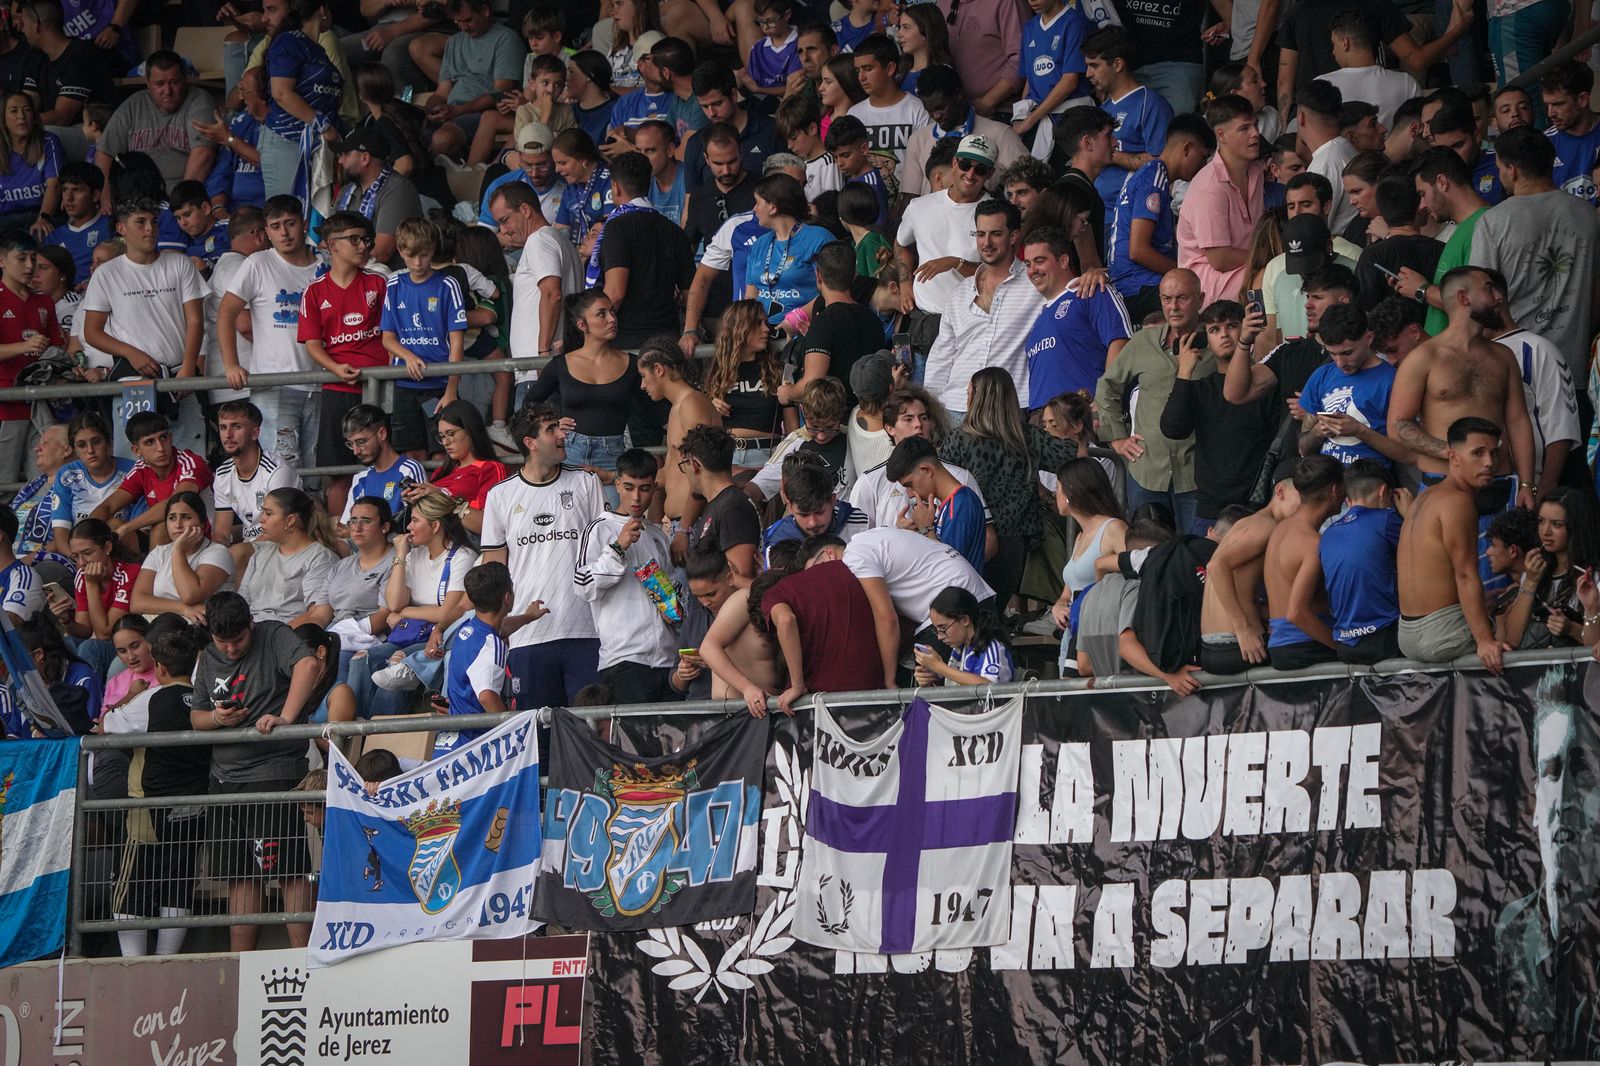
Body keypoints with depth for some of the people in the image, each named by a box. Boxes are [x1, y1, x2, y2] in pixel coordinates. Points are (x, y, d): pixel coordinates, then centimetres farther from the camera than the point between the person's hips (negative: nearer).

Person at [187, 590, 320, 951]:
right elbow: (195, 717, 19)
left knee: (288, 873, -12)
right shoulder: (208, 659, 15)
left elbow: (307, 664, -23)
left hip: (273, 772, -7)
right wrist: (216, 718, -5)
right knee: (239, 877, 8)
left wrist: (285, 718, -32)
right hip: (225, 778, 7)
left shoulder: (273, 637, -5)